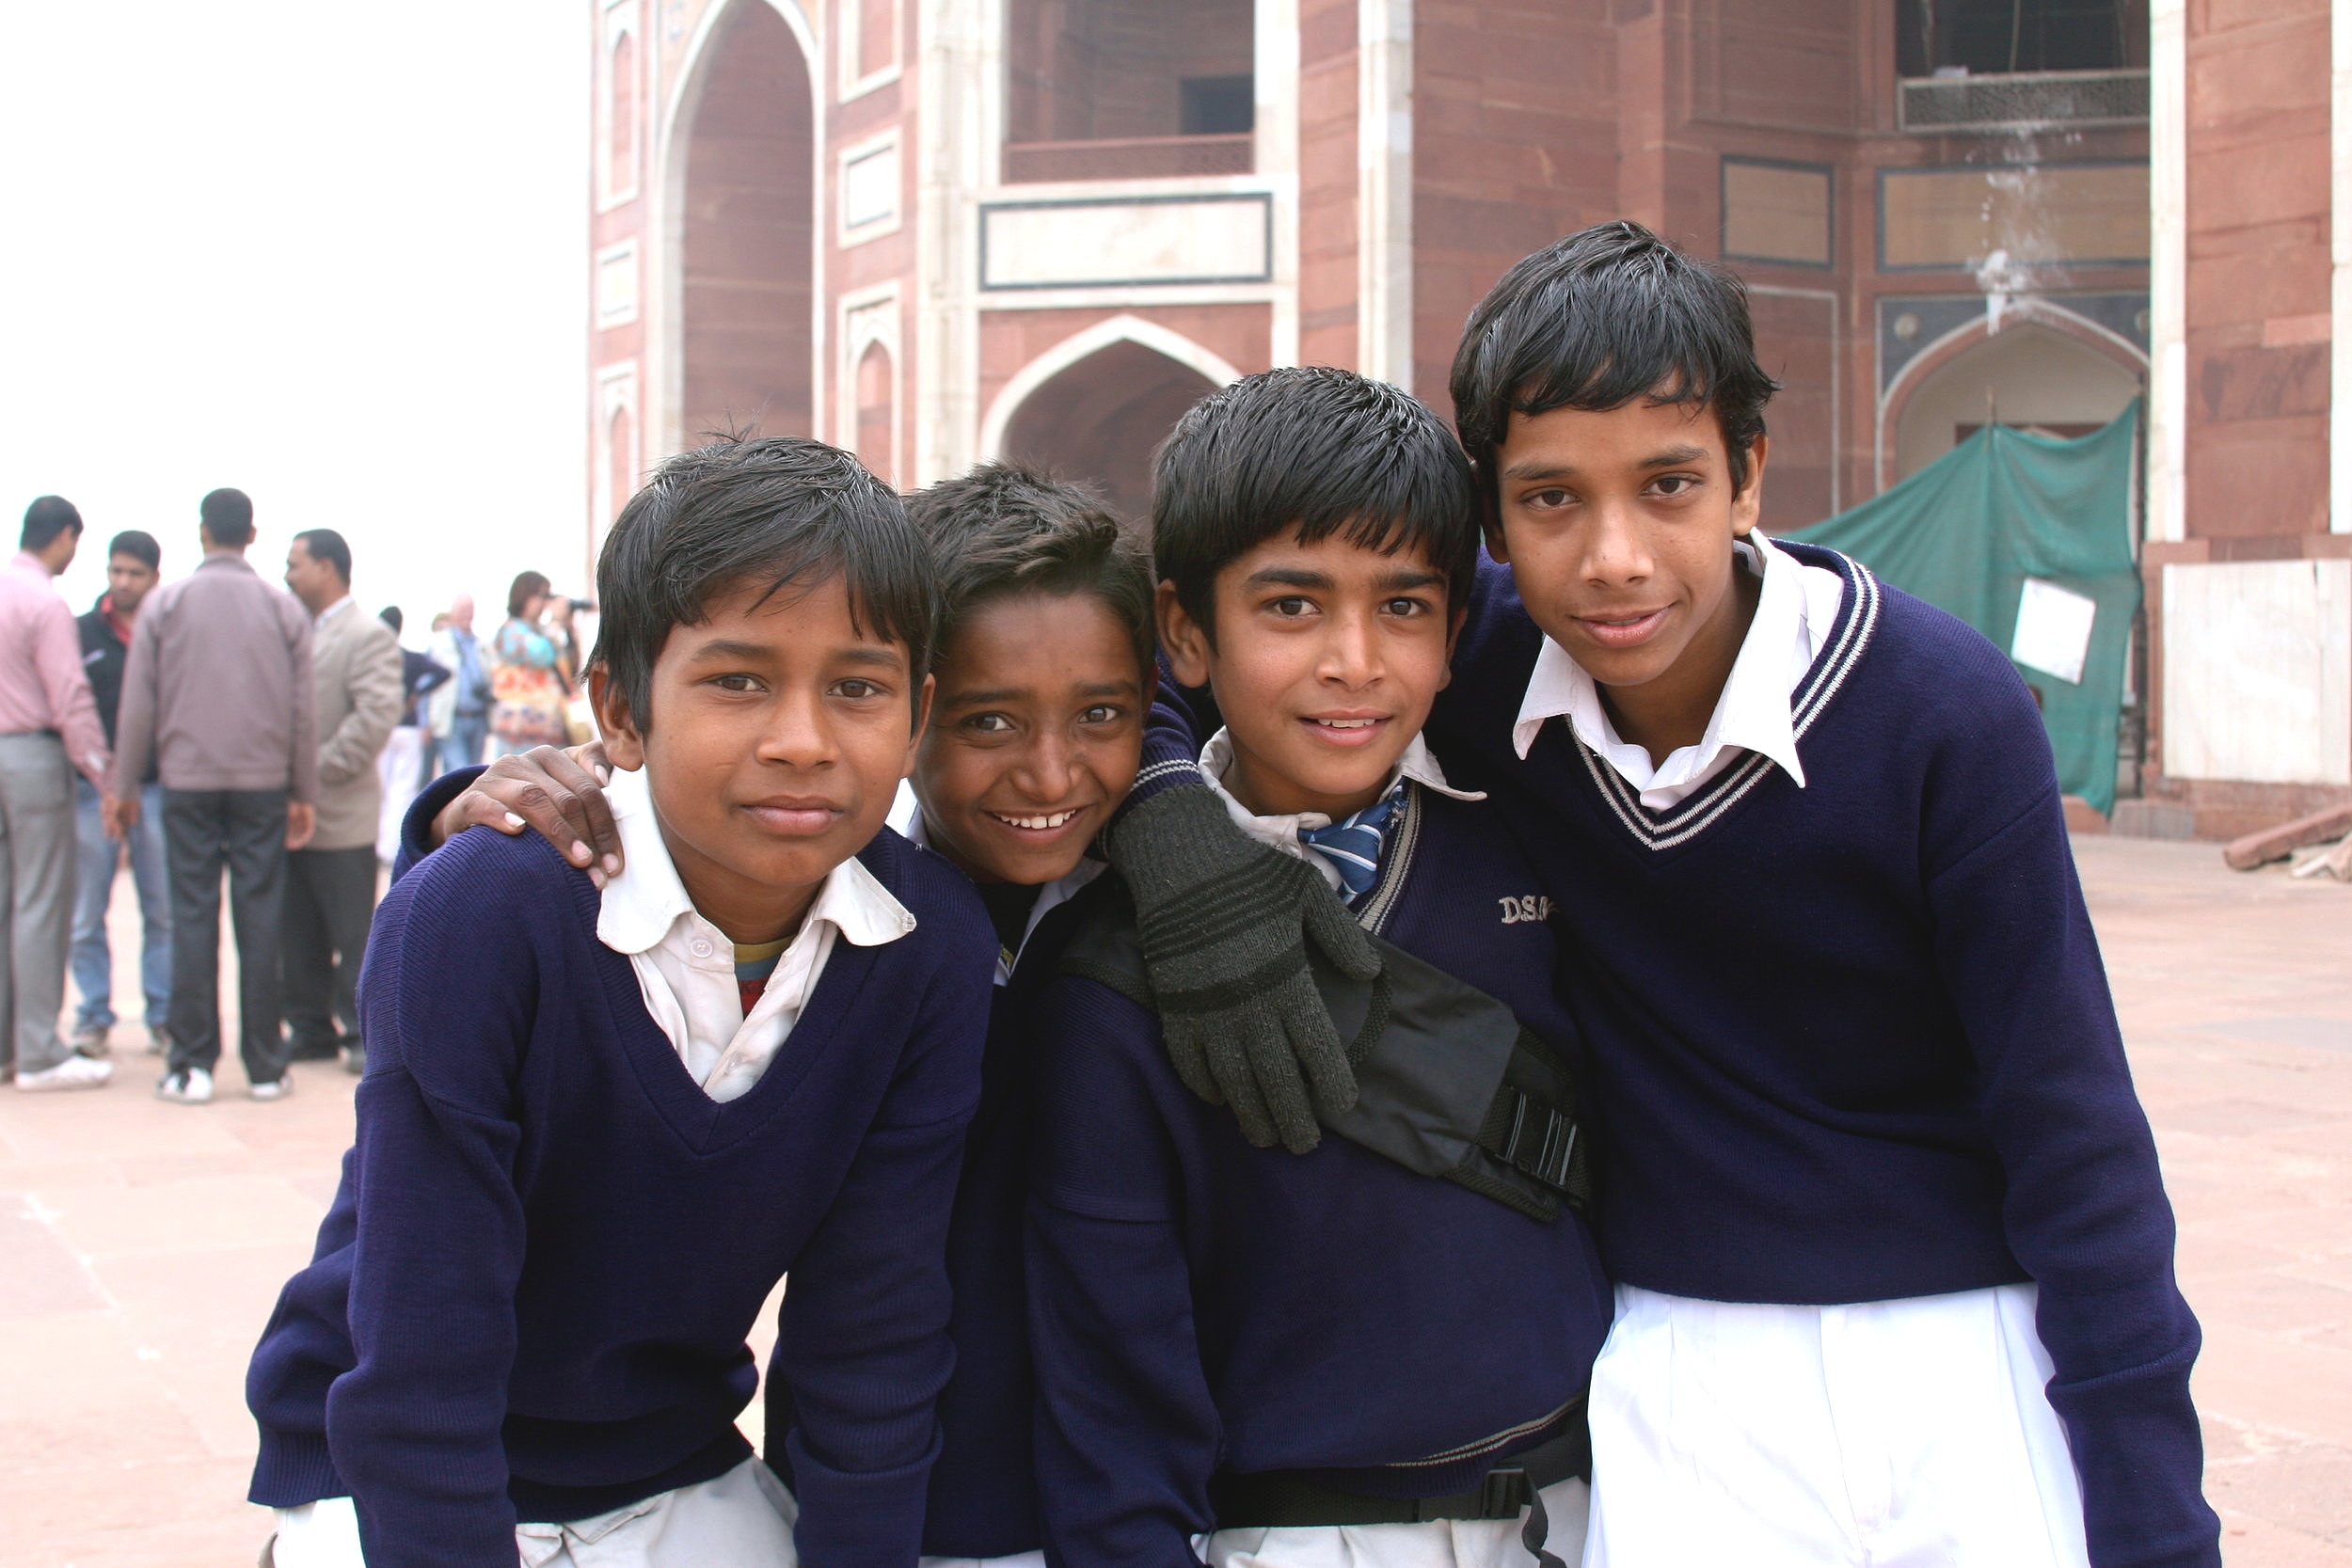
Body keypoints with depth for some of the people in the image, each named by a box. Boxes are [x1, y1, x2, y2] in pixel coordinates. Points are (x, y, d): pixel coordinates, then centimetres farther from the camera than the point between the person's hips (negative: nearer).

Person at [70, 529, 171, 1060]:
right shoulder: (82, 634, 5)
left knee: (163, 912, 5)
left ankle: (164, 1015, 13)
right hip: (92, 790, 1)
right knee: (88, 916, 3)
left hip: (157, 790, -1)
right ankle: (94, 1017, 12)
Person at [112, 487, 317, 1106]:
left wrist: (124, 786, 9)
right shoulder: (283, 608, 3)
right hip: (263, 783, 1)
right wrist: (304, 793, 11)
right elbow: (304, 707, 4)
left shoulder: (164, 603, 1)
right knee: (260, 920, 3)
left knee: (193, 919, 2)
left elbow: (139, 702, 1)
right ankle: (265, 1066, 6)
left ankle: (193, 1066, 2)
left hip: (187, 782, 0)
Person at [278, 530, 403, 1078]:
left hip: (340, 814, -7)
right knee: (300, 935, 11)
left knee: (354, 935, 0)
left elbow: (377, 716, -19)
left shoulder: (368, 636, -9)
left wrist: (320, 768, -18)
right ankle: (311, 1029, 19)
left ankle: (362, 1033, 6)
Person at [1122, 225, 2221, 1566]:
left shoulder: (1944, 712, -16)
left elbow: (2075, 1141, -12)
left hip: (1972, 1365, -1)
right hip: (1680, 1383, 2)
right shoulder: (1478, 662, -11)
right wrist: (1173, 810, -20)